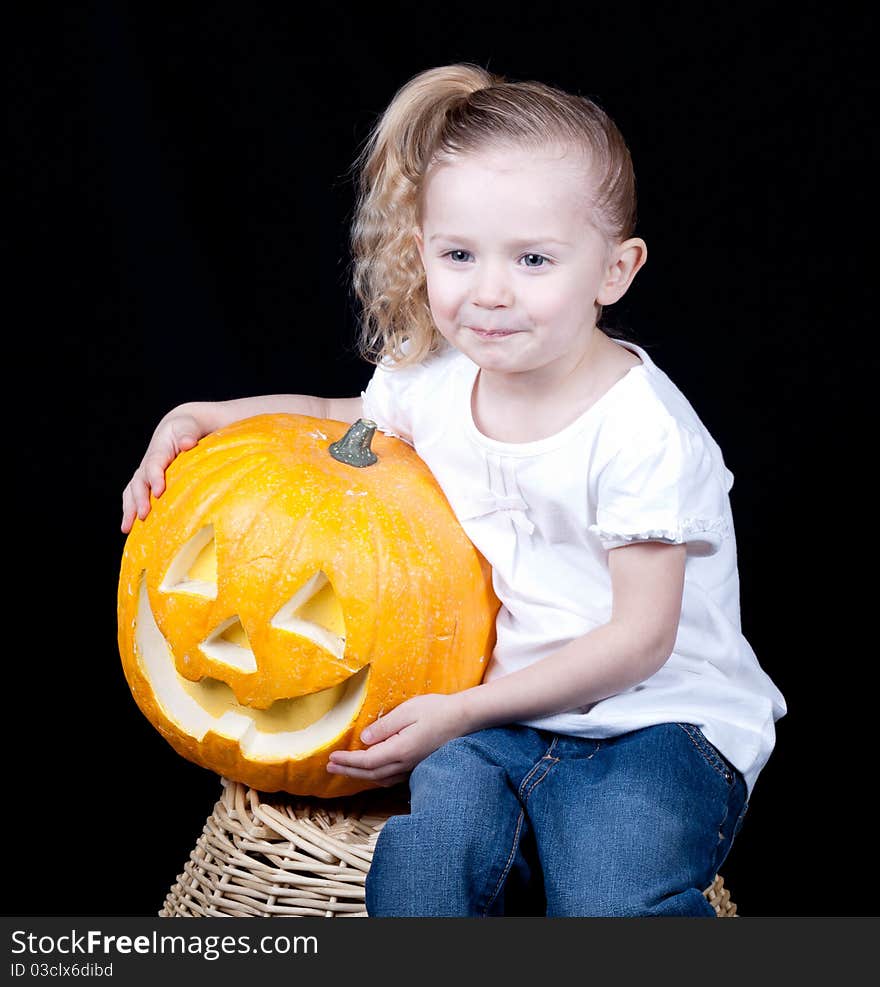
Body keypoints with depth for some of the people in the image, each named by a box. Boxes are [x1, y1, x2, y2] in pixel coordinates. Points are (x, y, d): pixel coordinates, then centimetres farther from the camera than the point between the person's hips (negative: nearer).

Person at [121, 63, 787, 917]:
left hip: (658, 719, -4)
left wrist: (460, 711, -17)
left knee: (613, 903, -30)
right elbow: (341, 420, 23)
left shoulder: (641, 431, -19)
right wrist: (196, 417, 8)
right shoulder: (434, 379, -1)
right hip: (501, 715, 4)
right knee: (420, 853, -25)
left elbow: (639, 639, -15)